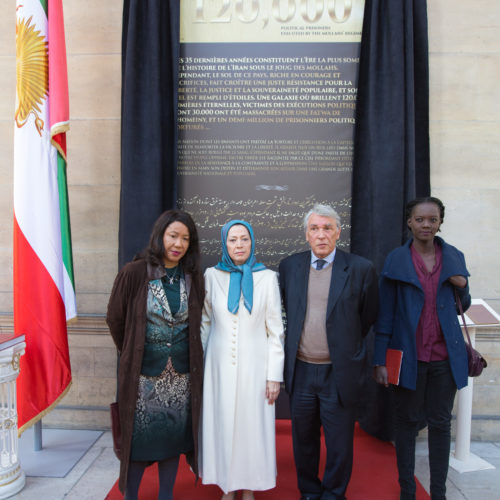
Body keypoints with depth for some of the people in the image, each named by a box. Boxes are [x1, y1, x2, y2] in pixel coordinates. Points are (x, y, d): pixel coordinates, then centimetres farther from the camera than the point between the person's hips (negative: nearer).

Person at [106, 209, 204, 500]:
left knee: (174, 435, 13)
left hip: (181, 374, 3)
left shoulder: (194, 278, 0)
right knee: (140, 437, 6)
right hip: (144, 373, -3)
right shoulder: (135, 273, -10)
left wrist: (188, 354, 8)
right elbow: (115, 318, 0)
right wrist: (132, 354, 9)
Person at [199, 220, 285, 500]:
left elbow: (275, 330, -2)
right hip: (220, 366, 1)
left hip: (254, 366, -1)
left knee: (252, 425, 7)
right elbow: (203, 321, 8)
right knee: (222, 424, 10)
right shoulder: (212, 275, 0)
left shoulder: (267, 278, -3)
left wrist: (275, 375, -4)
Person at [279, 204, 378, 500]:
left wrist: (346, 346, 9)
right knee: (303, 439, 18)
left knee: (339, 443, 11)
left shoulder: (361, 269, -7)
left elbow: (368, 318, 4)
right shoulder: (289, 266, 2)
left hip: (339, 372, -3)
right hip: (300, 370, 3)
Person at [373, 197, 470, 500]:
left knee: (440, 424, 11)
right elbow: (386, 314, -3)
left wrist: (463, 287, -9)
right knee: (407, 423, 8)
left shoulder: (454, 257, 5)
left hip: (445, 356, 2)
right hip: (409, 356, -2)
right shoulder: (396, 260, -2)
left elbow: (463, 307, 14)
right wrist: (380, 361, -7)